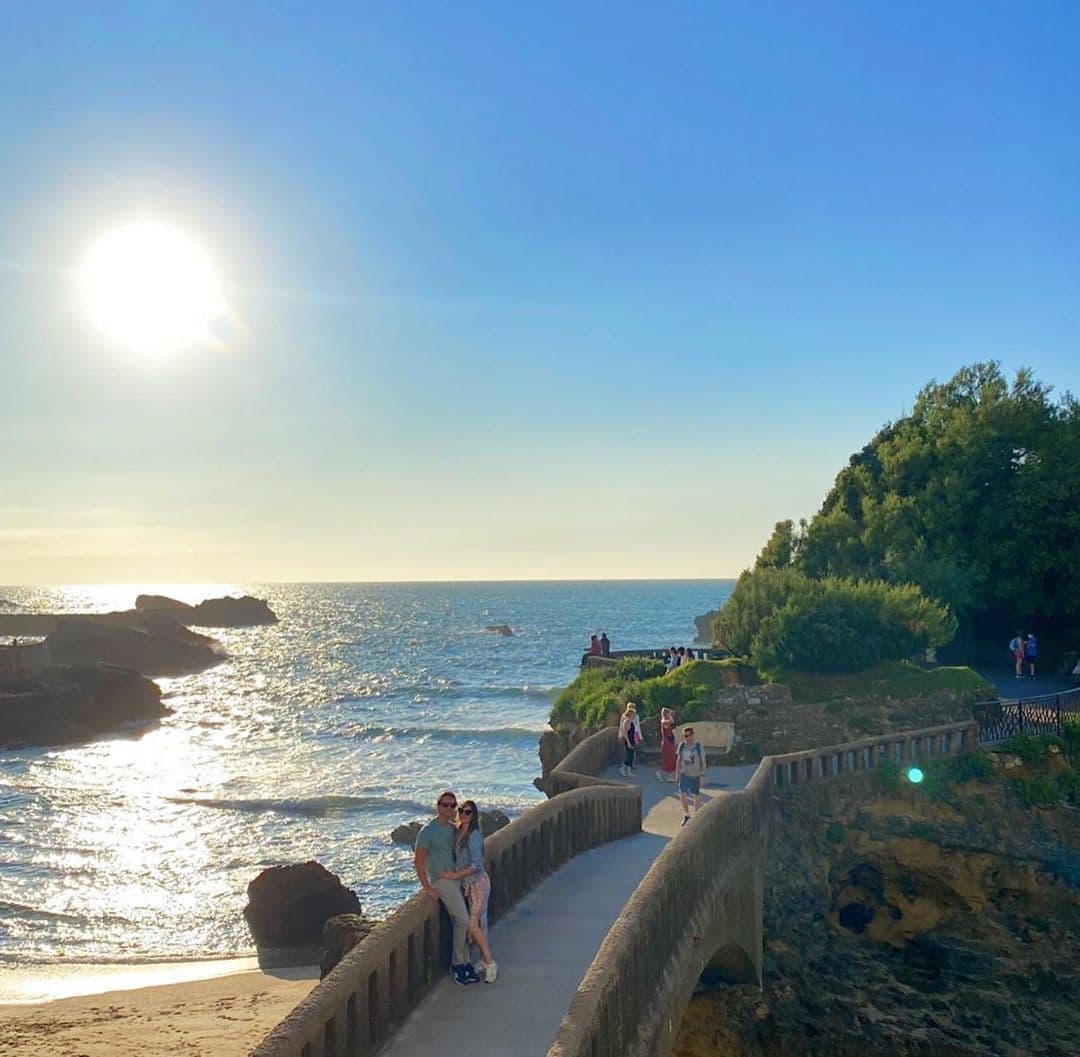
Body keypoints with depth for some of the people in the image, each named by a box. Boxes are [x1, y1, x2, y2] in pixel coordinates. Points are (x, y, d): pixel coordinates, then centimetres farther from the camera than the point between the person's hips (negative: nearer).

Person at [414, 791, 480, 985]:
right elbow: (418, 862, -13)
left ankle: (463, 962, 16)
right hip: (441, 880, -7)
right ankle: (458, 963, 4)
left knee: (459, 922, 7)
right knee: (463, 920, -10)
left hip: (455, 879, 7)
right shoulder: (428, 831, -14)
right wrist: (427, 888, -14)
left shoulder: (453, 828, 9)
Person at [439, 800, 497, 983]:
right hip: (467, 884, 8)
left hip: (478, 882, -8)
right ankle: (484, 961, 20)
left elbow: (475, 865, -21)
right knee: (477, 924, 11)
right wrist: (451, 871, 4)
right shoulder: (459, 833, 7)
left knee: (473, 925, -9)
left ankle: (490, 963, 0)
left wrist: (453, 876, -18)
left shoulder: (474, 835, -19)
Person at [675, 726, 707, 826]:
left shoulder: (699, 746, -16)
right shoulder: (682, 746, -6)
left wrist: (702, 777, -12)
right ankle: (686, 815, 16)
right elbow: (678, 760, 5)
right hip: (684, 775, 3)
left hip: (695, 775, -3)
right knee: (682, 796, -6)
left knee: (695, 796, 9)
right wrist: (677, 774, 6)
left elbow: (703, 762, -11)